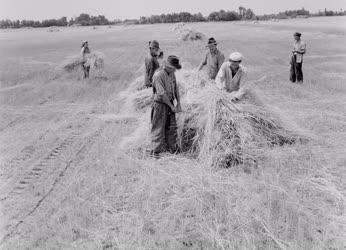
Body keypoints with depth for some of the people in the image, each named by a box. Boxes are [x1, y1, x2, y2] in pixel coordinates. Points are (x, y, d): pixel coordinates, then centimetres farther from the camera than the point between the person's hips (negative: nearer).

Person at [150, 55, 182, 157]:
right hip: (160, 104, -8)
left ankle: (172, 149, 25)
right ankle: (155, 151, 4)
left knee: (172, 127, 13)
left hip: (170, 104, 8)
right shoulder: (158, 76, -19)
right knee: (158, 128, -3)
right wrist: (172, 106, -16)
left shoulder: (172, 74, 6)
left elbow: (176, 88, 14)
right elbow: (162, 94, -21)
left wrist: (178, 103, 6)